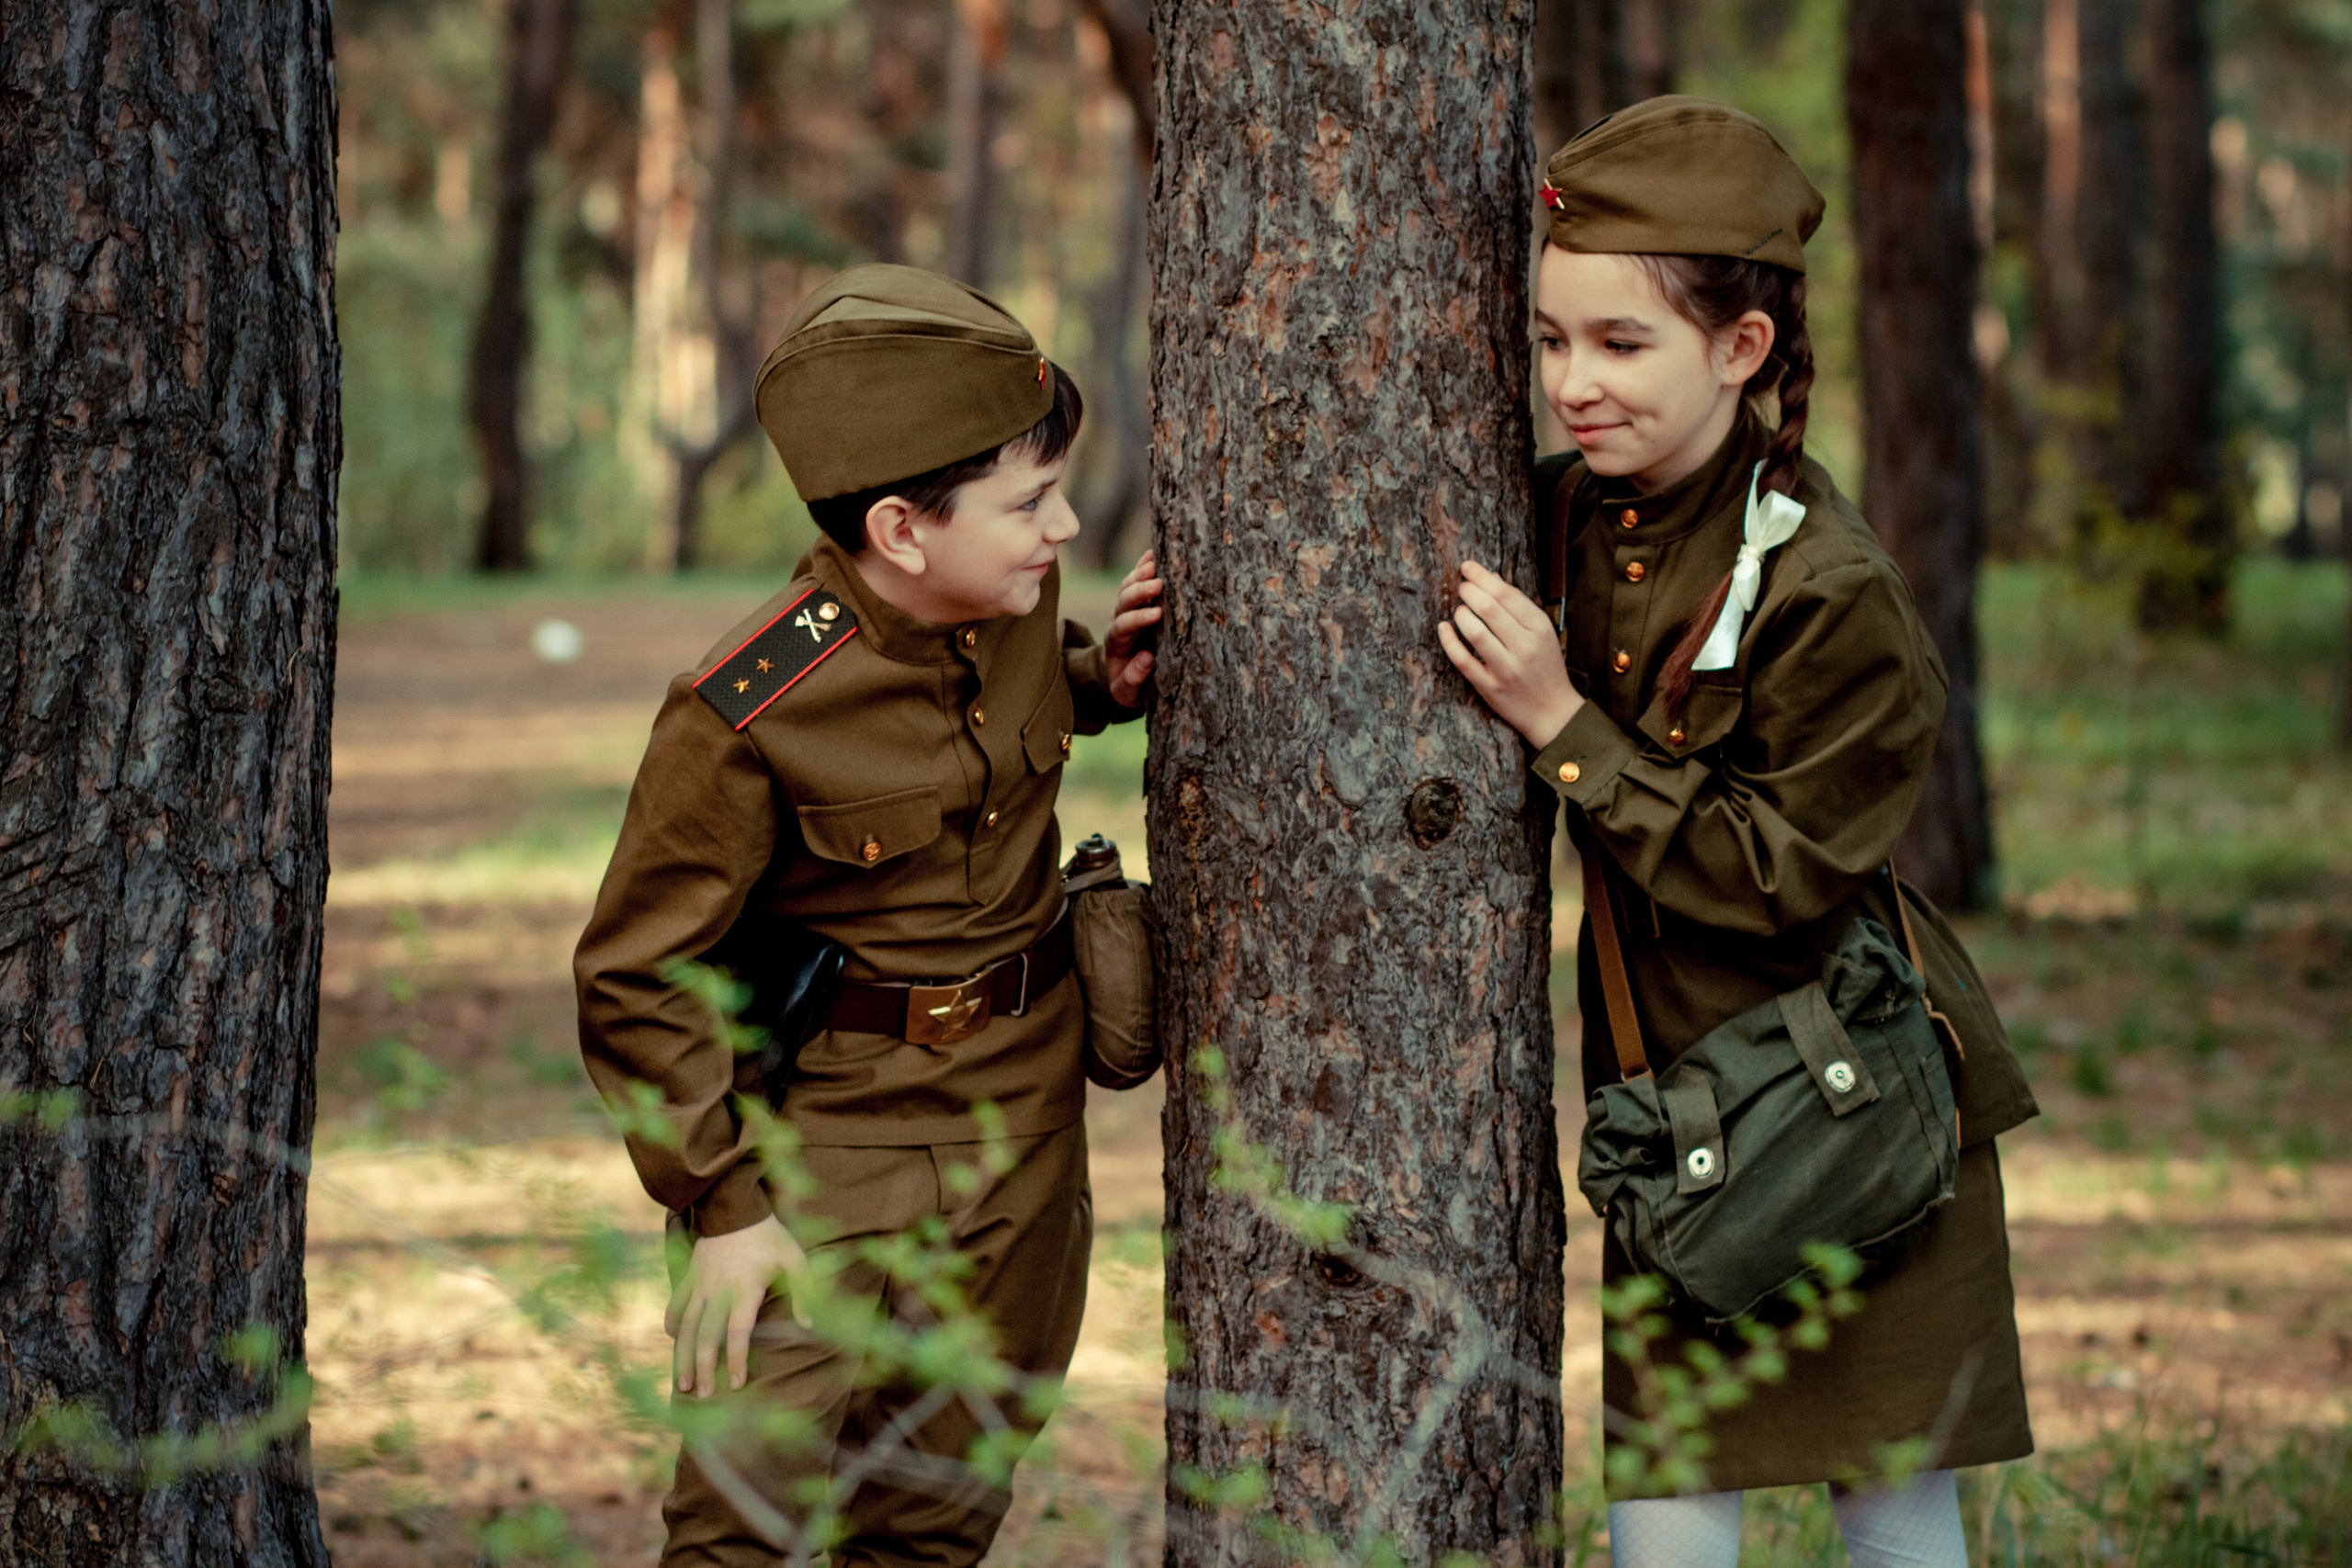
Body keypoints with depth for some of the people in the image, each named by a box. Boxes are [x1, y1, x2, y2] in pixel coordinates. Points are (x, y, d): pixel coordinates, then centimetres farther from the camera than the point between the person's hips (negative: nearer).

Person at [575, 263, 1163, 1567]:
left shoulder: (1017, 598, -4)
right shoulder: (742, 714, -23)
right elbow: (634, 979, -13)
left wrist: (1107, 680, 2)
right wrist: (723, 1203, -16)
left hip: (1021, 1119, 6)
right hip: (825, 1133, -6)